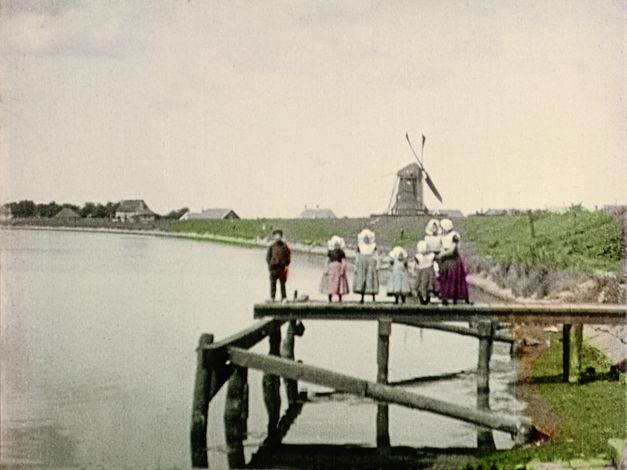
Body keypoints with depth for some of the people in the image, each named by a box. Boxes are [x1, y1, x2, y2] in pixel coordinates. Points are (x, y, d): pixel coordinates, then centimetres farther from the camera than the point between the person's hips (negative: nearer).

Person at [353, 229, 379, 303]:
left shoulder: (373, 246, 1)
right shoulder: (360, 247, 5)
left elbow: (376, 256, 3)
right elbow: (357, 257, 10)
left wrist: (377, 266, -3)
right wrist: (356, 267, 8)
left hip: (371, 264, -2)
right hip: (362, 265, 2)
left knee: (372, 281, -4)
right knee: (361, 281, -2)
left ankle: (373, 297, 3)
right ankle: (362, 298, 3)